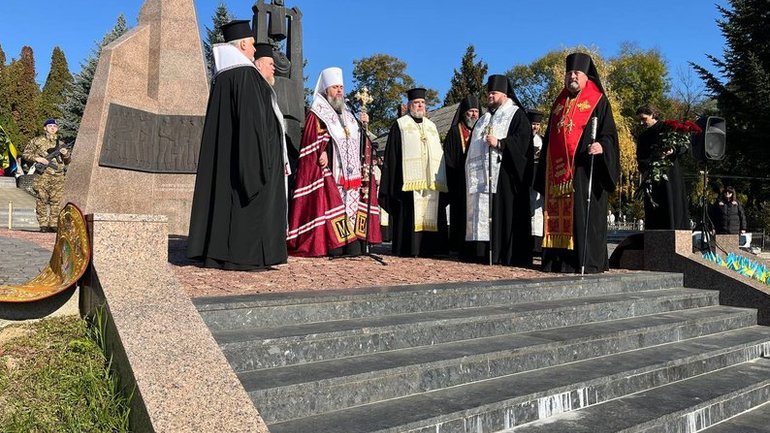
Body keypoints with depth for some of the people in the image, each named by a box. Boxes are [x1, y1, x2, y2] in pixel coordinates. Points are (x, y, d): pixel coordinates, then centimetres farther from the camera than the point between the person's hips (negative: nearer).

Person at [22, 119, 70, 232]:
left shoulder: (60, 143, 19)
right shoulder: (37, 141, 8)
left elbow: (67, 162, 23)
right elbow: (25, 153, 7)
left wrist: (66, 154, 1)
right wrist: (38, 159, -8)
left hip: (58, 176, 3)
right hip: (43, 174, -3)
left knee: (56, 201, 0)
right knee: (42, 200, -3)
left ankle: (54, 224, 5)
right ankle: (43, 225, 1)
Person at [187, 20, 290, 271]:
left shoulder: (222, 76, 17)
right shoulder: (245, 74, -11)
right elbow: (252, 118, -18)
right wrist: (260, 158, -18)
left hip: (224, 154, 9)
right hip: (249, 152, -9)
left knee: (225, 198, 9)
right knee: (247, 203, -6)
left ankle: (216, 254, 10)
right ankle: (240, 256, -6)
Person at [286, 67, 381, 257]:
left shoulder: (348, 115, 23)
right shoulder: (316, 115, 2)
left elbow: (361, 142, 25)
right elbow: (313, 142, -9)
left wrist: (363, 125, 9)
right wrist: (322, 154, -23)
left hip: (351, 174, 7)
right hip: (330, 173, -7)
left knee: (353, 205, 2)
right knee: (332, 205, -11)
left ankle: (353, 245, 3)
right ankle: (334, 246, -11)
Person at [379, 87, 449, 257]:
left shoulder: (431, 126, 23)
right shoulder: (400, 125, 8)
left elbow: (439, 153, 22)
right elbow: (391, 155, 1)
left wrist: (441, 178, 12)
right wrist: (394, 183, -8)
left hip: (431, 179, 5)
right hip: (410, 179, -5)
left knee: (431, 215, 2)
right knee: (411, 215, -8)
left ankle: (429, 248, 7)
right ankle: (409, 249, -5)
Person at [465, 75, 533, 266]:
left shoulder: (516, 115, 3)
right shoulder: (485, 118, 25)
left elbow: (523, 139, -11)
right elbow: (475, 146, 27)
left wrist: (499, 143, -20)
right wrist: (471, 170, 16)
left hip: (504, 175, -7)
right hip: (482, 175, 7)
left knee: (505, 214, -9)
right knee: (484, 214, 3)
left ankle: (508, 256, -6)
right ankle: (484, 254, 6)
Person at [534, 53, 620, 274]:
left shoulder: (598, 102, 4)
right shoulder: (559, 103, 21)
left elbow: (609, 134, -2)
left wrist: (601, 146, -25)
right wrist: (545, 171, 17)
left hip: (584, 170, -5)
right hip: (558, 171, 6)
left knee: (583, 216, -8)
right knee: (558, 216, 4)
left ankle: (587, 261, -4)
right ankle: (558, 260, 8)